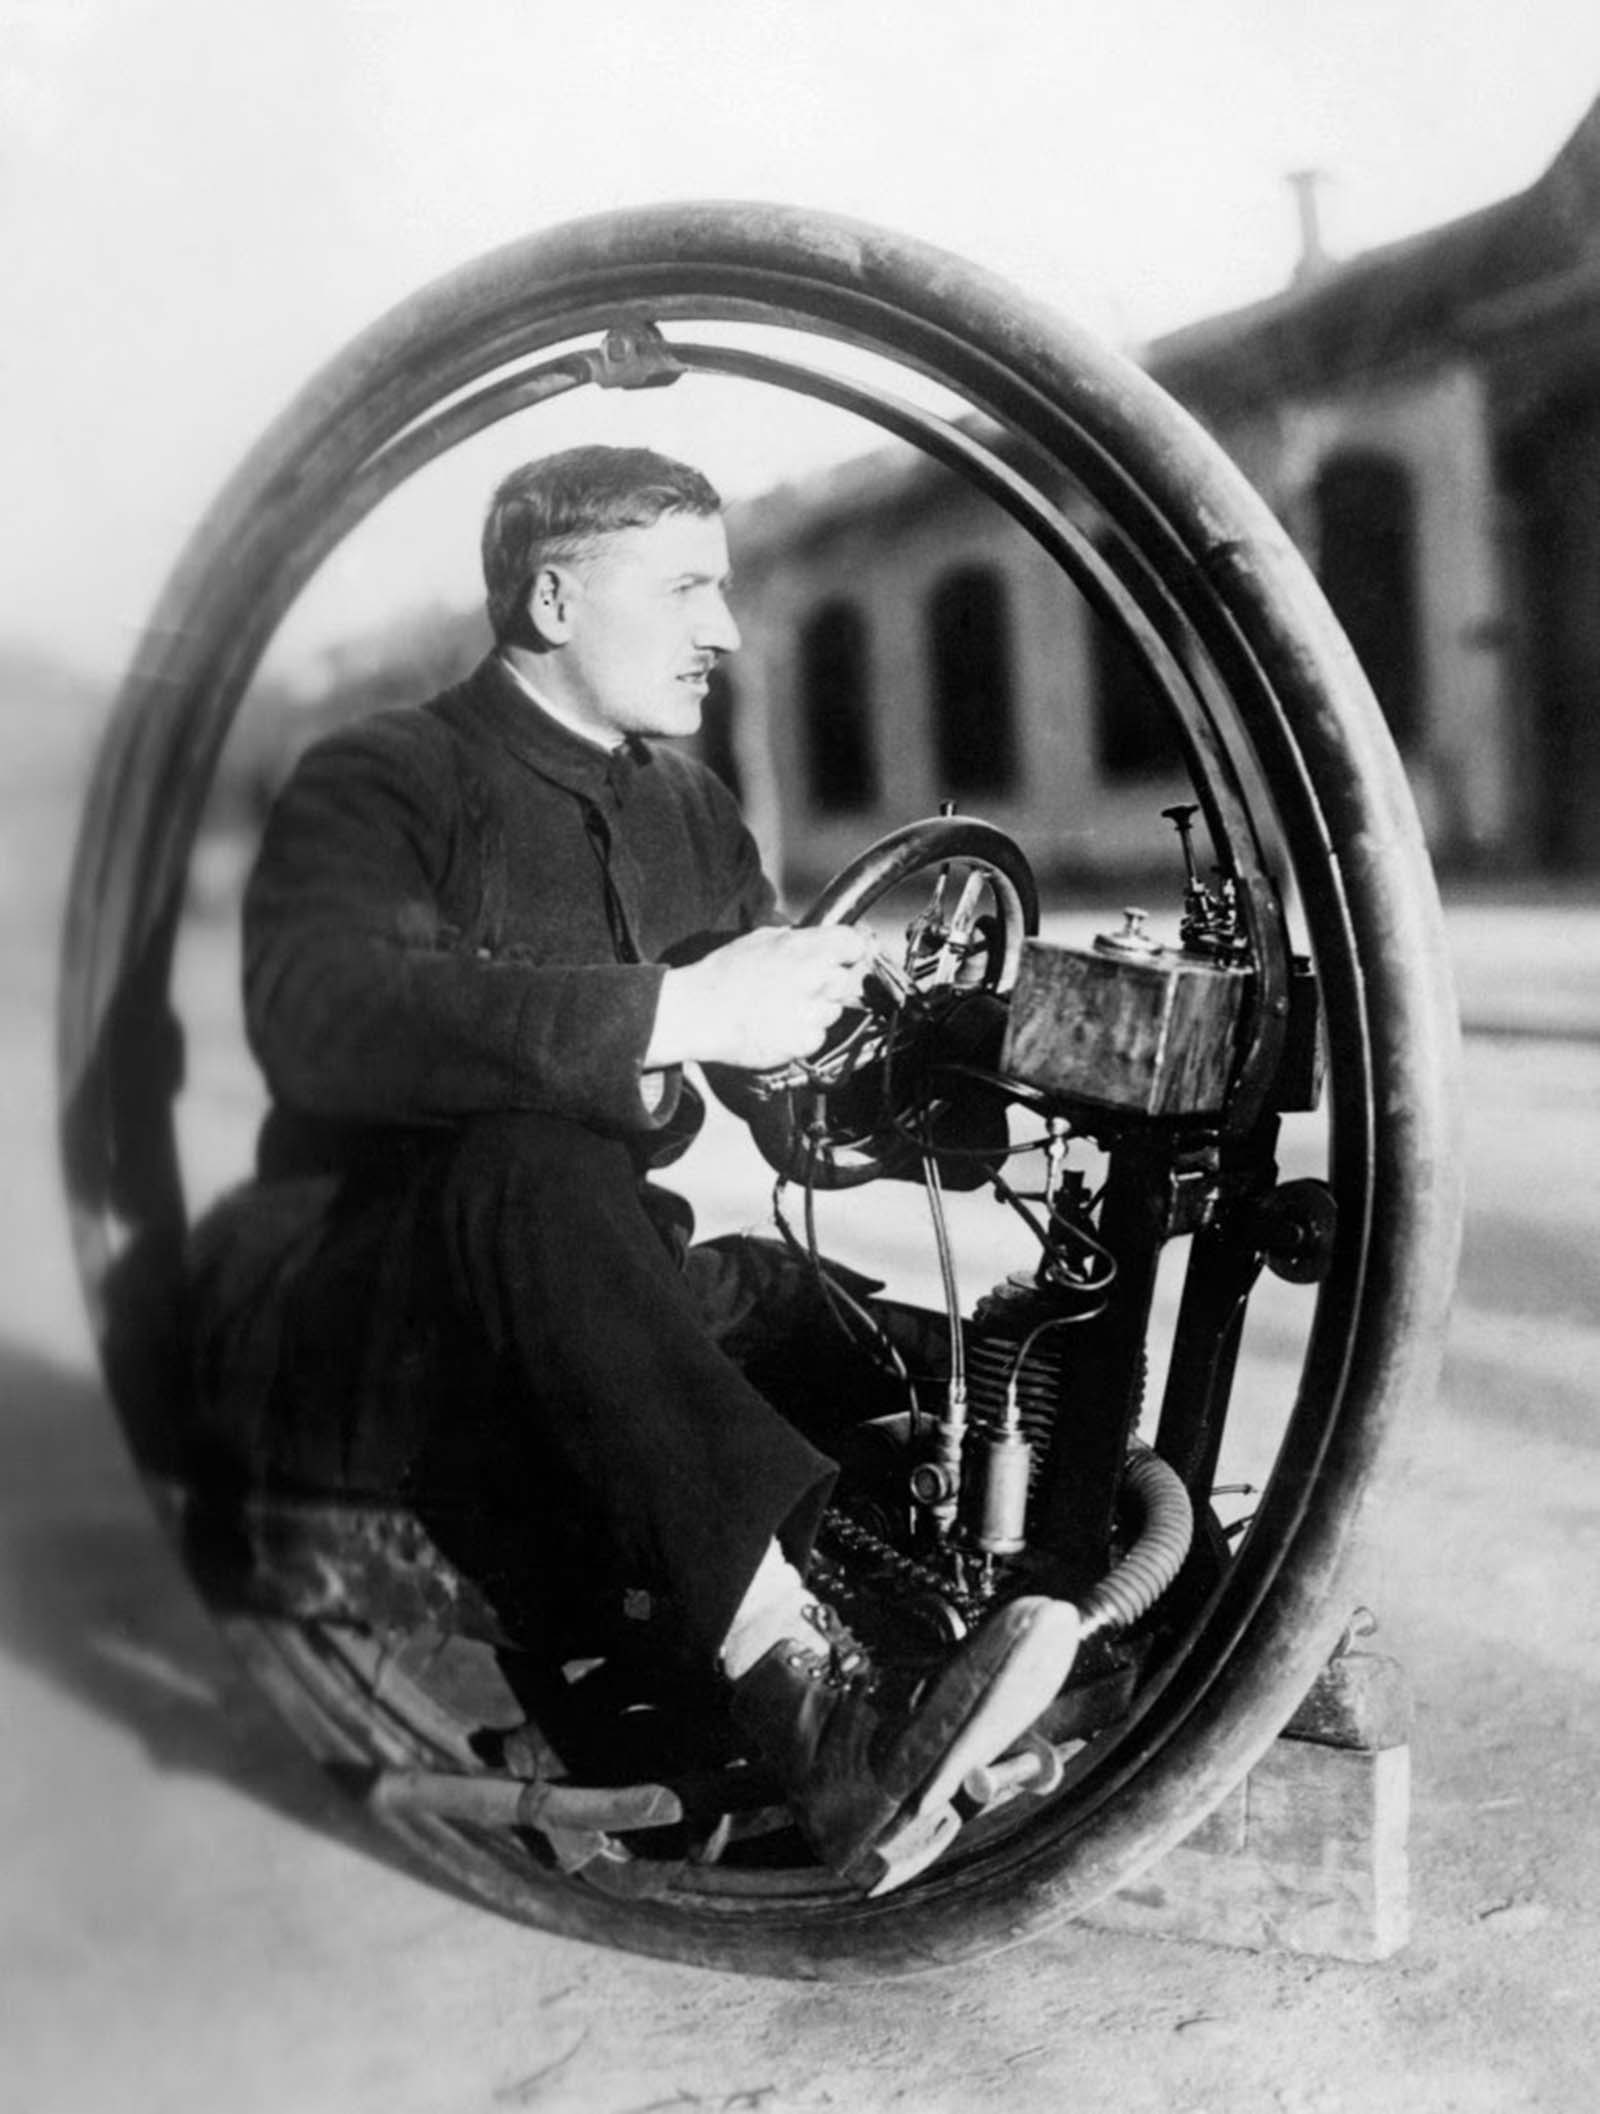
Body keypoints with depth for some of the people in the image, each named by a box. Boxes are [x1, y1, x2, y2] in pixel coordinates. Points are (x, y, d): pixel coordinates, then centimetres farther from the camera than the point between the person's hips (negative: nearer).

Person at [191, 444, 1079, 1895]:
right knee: (531, 1159, -36)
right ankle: (816, 1709, -45)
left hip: (579, 1317, 7)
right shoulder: (382, 782, -5)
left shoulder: (687, 808, 16)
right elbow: (318, 1016, -29)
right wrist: (675, 1012, -33)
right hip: (345, 1325, -6)